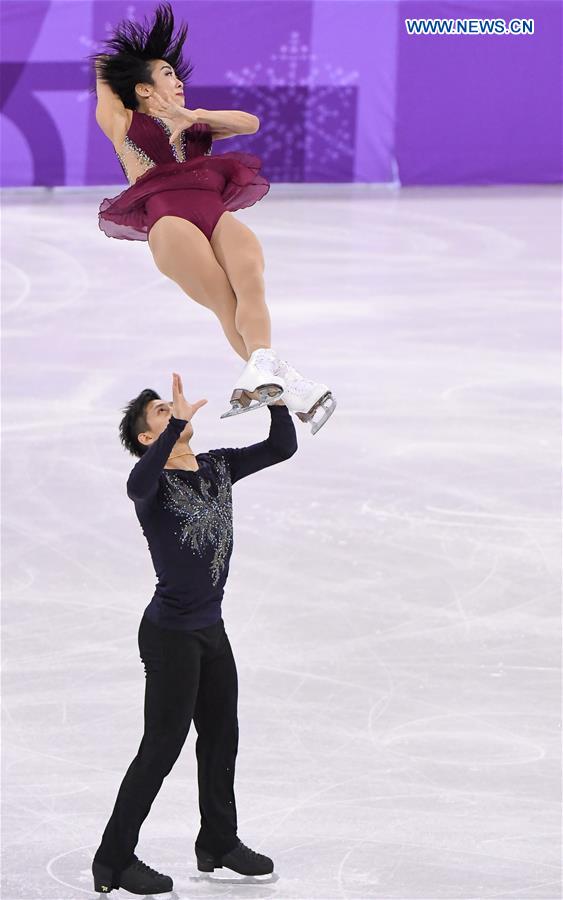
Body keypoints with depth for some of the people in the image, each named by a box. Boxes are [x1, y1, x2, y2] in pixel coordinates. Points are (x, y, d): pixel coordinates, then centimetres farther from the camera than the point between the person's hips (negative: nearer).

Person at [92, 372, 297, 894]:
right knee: (161, 748, -4)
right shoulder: (154, 484, -19)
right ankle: (113, 861, 4)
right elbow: (138, 484, -44)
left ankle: (218, 842, 36)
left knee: (220, 736, 20)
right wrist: (178, 424, -51)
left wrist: (276, 402, -9)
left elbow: (281, 447, 7)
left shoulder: (217, 468, 3)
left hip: (211, 629, 8)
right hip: (171, 634, -8)